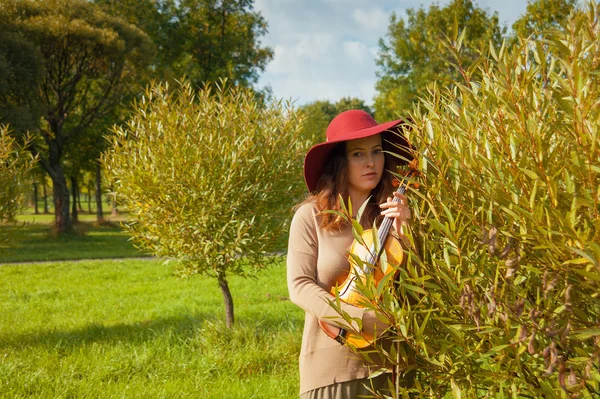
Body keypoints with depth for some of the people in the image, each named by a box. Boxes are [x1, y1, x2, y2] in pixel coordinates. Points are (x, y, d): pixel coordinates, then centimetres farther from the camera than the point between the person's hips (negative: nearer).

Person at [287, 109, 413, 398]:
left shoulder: (393, 213, 2)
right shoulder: (311, 216, -6)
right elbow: (299, 286, -10)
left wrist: (404, 233, -13)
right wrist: (362, 318, -20)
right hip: (333, 364, -3)